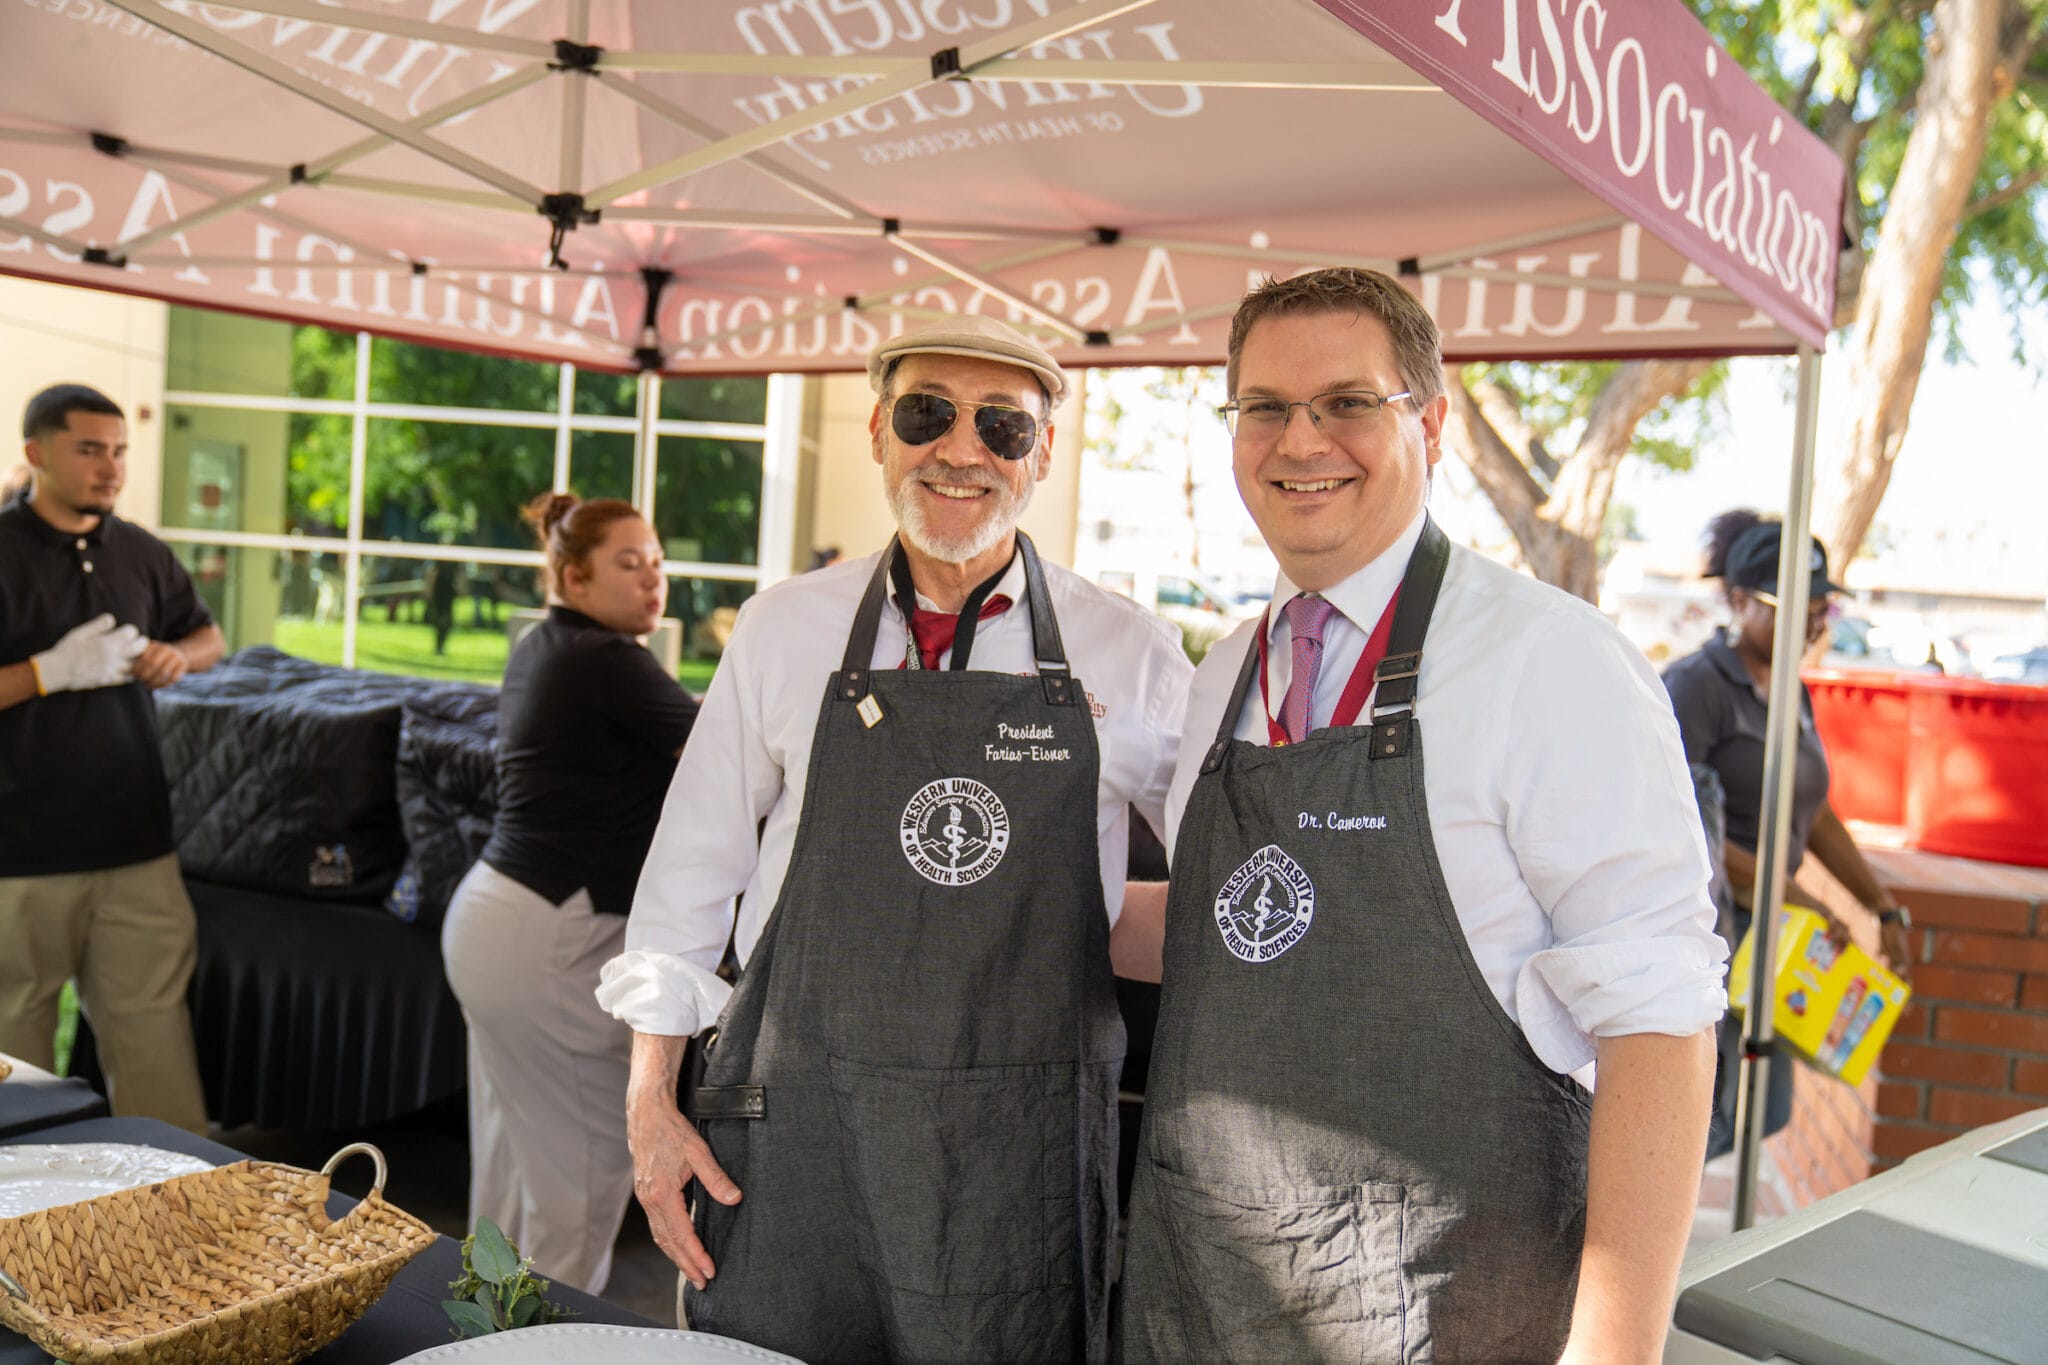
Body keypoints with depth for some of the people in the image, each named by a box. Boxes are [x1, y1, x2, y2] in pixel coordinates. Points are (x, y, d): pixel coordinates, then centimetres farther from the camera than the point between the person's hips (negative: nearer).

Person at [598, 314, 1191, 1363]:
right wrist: (651, 1101, 6)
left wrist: (1126, 922, -3)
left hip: (1019, 1153, 0)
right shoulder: (784, 630, 4)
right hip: (793, 1124, 1)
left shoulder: (1131, 655, 1)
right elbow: (691, 867, 8)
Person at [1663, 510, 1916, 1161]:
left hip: (1764, 933, 9)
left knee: (1764, 1114, 13)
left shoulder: (1792, 693, 14)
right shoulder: (1695, 684, -13)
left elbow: (1817, 817, 22)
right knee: (1701, 1118, -9)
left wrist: (1887, 910, 20)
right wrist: (1793, 897, -22)